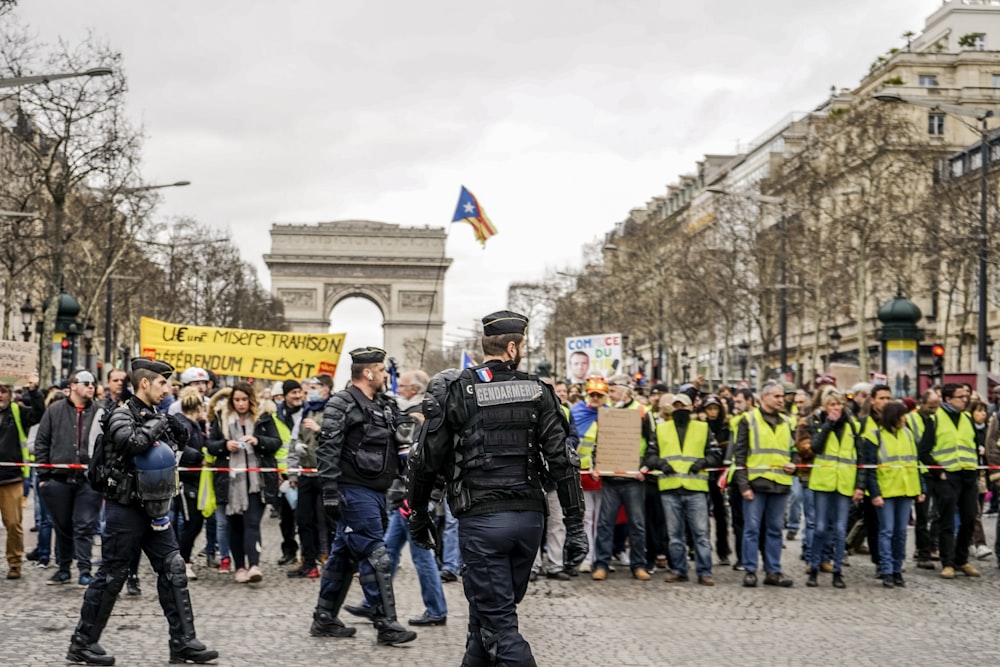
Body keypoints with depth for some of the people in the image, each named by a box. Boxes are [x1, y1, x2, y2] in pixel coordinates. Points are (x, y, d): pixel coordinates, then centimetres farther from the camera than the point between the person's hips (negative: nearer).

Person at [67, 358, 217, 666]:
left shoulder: (154, 417, 11)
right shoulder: (121, 416, -12)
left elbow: (175, 447, 25)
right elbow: (134, 443, -33)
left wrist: (177, 429, 6)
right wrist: (159, 424, -17)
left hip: (152, 508, 8)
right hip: (125, 509, -8)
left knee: (173, 569, 4)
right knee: (111, 574, 0)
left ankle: (183, 642, 8)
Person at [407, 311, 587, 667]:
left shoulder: (455, 393, -3)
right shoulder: (538, 393, 2)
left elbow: (426, 460, -2)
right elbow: (562, 461, -3)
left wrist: (419, 515, 12)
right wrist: (575, 525, -1)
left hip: (480, 518, -3)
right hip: (529, 517, 4)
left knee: (499, 623, -1)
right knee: (490, 605, 22)